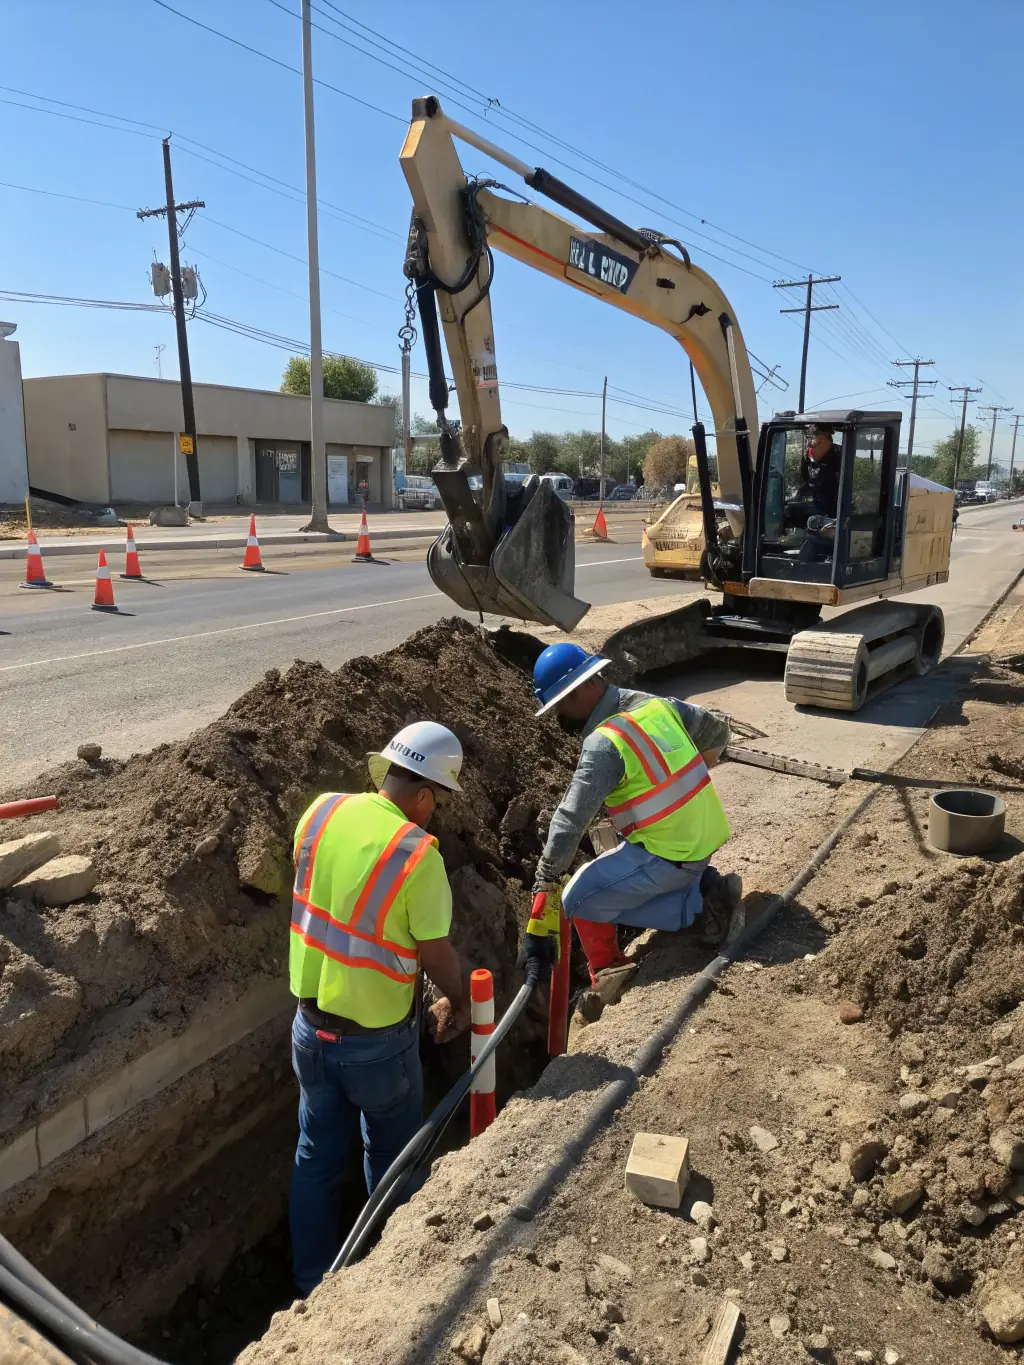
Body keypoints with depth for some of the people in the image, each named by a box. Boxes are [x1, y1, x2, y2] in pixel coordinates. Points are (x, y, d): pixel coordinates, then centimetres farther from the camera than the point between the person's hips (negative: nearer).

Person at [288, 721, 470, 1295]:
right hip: (377, 1040, -5)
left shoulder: (322, 811, -8)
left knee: (317, 1158, 23)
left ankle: (311, 1283, 39)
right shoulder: (417, 853, -25)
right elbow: (437, 954, -16)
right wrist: (459, 1002, 4)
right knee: (391, 1164, 21)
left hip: (311, 1025, 5)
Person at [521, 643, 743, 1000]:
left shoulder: (604, 743, -21)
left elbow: (569, 823, -23)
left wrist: (544, 891, -19)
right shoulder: (656, 703, 2)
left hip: (669, 856, -8)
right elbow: (717, 732, 17)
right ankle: (705, 891, 9)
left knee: (580, 900, -1)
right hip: (705, 838, 8)